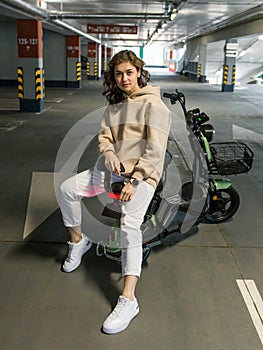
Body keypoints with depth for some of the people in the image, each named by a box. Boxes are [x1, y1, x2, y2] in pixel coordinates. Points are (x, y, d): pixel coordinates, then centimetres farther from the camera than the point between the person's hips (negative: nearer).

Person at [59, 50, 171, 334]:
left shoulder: (153, 105, -7)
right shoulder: (114, 106, 16)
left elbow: (155, 149, -14)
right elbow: (104, 135, 11)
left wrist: (134, 180, -21)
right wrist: (108, 152, -14)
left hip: (143, 174, -7)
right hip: (114, 169, 7)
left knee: (129, 225, -26)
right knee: (67, 189, -7)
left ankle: (128, 300, -27)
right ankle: (78, 241, 16)